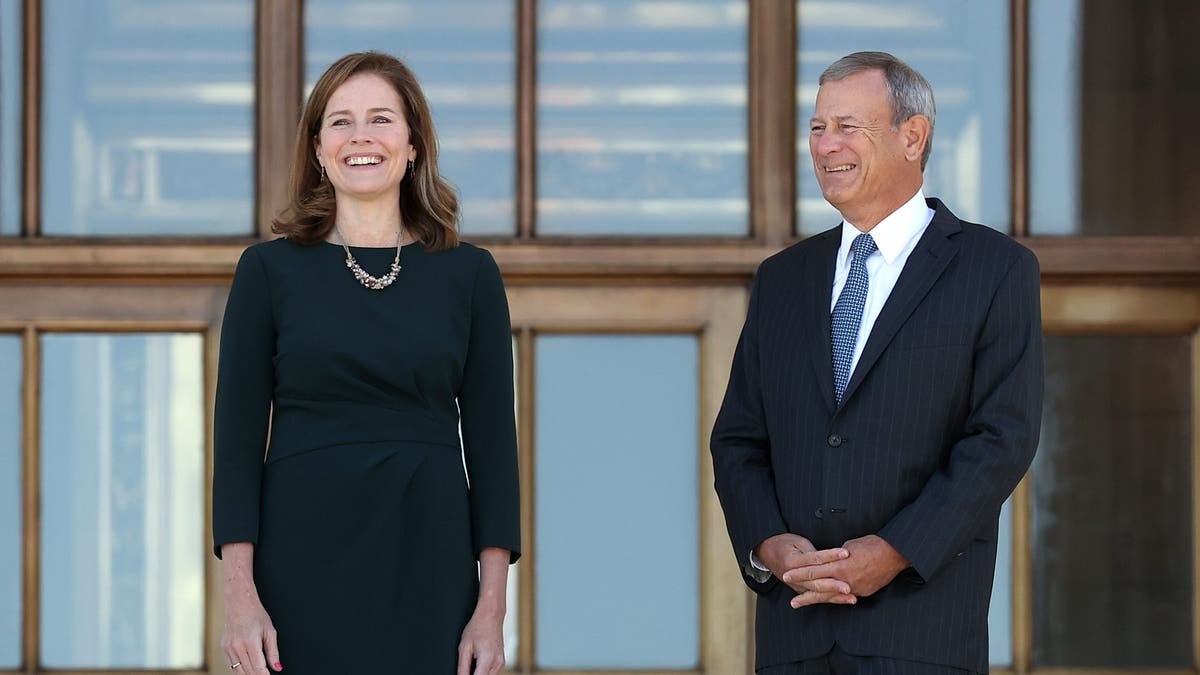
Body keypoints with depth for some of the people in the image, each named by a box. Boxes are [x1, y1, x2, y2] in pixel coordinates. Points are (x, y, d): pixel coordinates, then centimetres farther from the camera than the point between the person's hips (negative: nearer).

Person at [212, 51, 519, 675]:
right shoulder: (270, 270, 3)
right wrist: (239, 595, -8)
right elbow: (238, 438, 1)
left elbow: (491, 441, 4)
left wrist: (491, 609, -3)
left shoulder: (468, 274, 5)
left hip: (428, 574, 1)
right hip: (303, 565, -1)